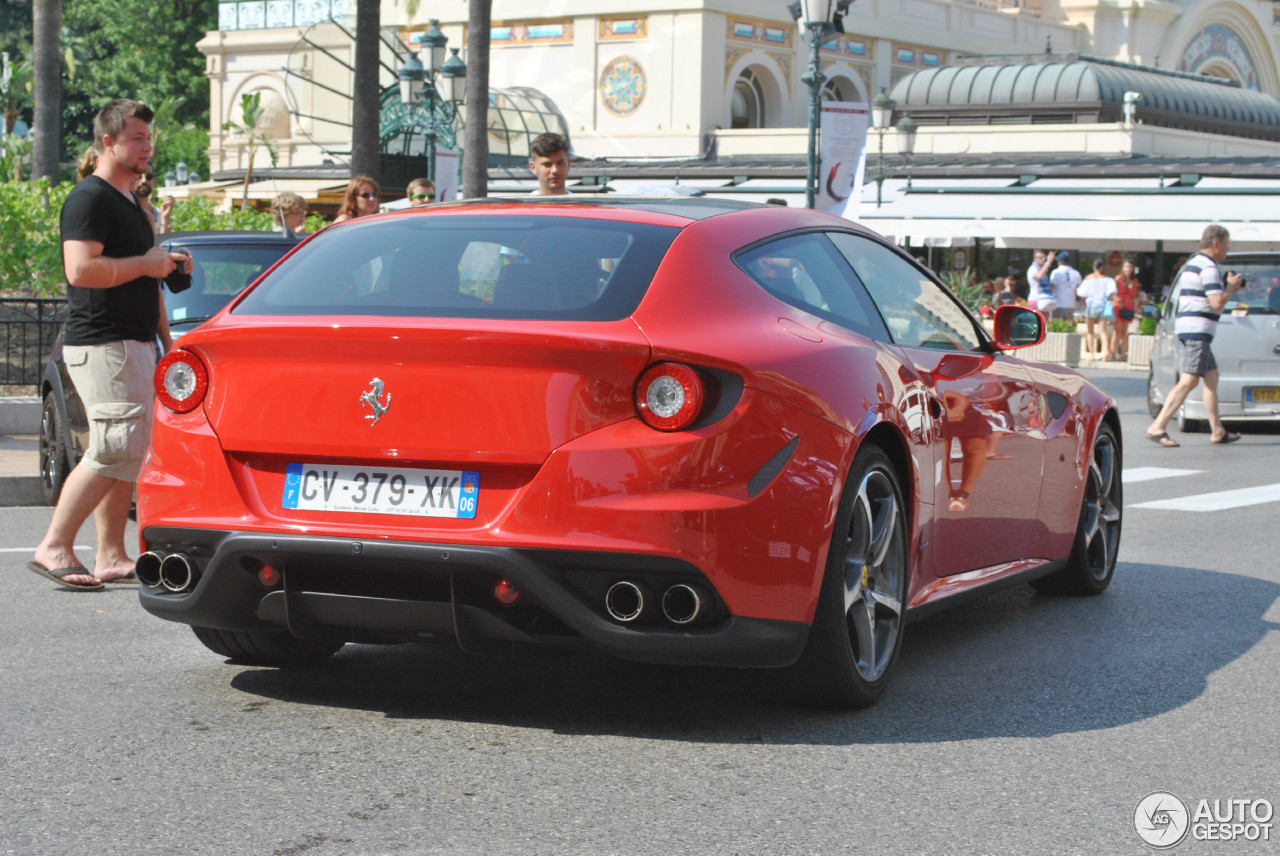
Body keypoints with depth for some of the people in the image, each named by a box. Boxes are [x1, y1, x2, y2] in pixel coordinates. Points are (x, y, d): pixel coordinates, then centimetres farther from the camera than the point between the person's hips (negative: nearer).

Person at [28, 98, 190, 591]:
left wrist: (167, 264, 14)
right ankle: (54, 548, -12)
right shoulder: (89, 199, -11)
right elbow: (81, 269, -23)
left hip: (134, 343, 10)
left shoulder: (130, 203, 21)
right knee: (114, 450, -16)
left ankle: (111, 558, 11)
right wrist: (147, 263, -16)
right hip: (102, 345, -10)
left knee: (128, 454, 8)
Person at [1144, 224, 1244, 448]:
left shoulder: (1193, 264, 20)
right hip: (1197, 330, -11)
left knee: (1211, 377, 15)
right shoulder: (1208, 267, -12)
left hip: (1189, 330, 11)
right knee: (1189, 381, -15)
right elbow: (1217, 303, -20)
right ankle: (1157, 427, -21)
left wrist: (1228, 287, 20)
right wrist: (1231, 287, -2)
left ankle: (1217, 431, 19)